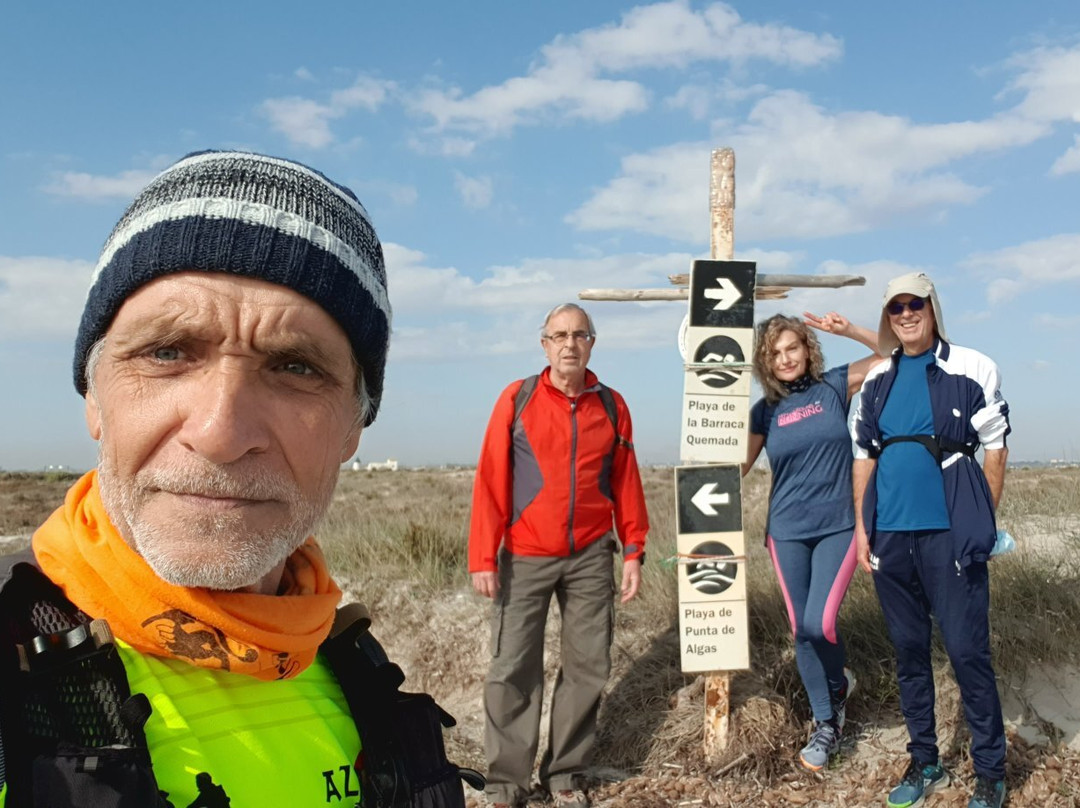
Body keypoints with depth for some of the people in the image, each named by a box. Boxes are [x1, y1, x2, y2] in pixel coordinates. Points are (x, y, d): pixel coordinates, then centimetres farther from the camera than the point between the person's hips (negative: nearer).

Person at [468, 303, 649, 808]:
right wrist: (483, 557, -9)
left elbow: (626, 484, 8)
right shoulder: (517, 399, -3)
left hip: (590, 558, 3)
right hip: (524, 558, -2)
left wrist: (633, 551, 4)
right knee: (513, 670, 0)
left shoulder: (612, 406, 4)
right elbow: (491, 481, -5)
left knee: (588, 667, 7)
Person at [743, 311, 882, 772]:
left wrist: (849, 331, -10)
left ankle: (838, 683, 20)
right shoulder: (765, 411, 5)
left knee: (819, 623, -14)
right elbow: (737, 466, 7)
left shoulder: (834, 387, 0)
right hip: (787, 532, 3)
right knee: (801, 631, 5)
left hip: (838, 526, -2)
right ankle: (826, 724, 24)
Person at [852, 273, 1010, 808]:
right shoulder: (877, 381, 11)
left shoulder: (971, 369, -2)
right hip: (890, 537, 5)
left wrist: (982, 524, -3)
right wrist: (861, 527, 7)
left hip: (949, 535, -4)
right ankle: (924, 763, 27)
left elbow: (995, 449, 0)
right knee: (908, 651, 12)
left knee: (967, 651, -1)